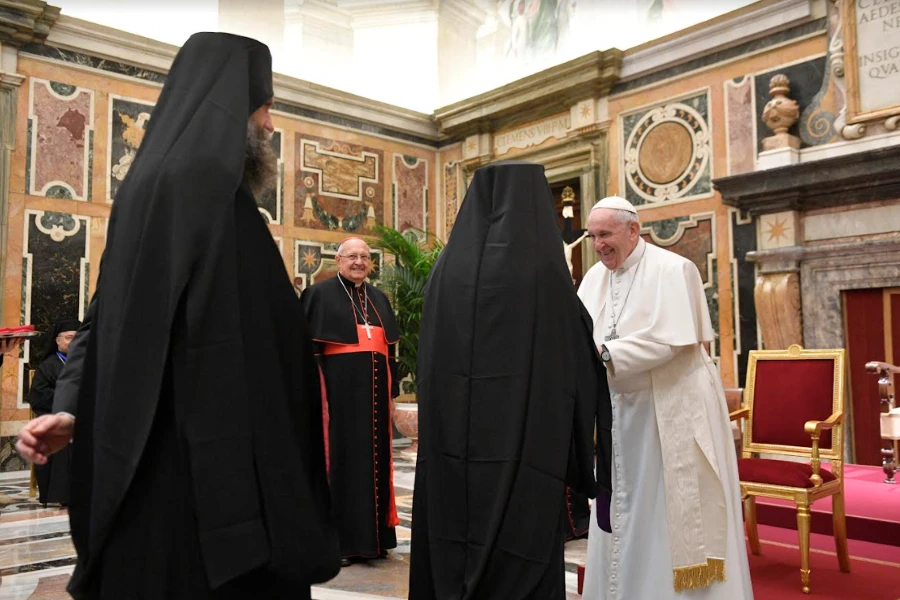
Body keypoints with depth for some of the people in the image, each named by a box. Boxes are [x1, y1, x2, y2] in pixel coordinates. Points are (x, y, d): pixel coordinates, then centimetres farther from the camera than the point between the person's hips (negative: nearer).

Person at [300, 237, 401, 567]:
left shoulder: (379, 299, 15)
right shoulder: (319, 294, -1)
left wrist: (391, 392, 11)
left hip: (373, 391, 6)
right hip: (338, 390, -5)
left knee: (373, 457, 9)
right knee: (340, 458, -1)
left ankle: (371, 534, 20)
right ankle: (337, 539, 9)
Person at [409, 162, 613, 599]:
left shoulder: (446, 270, 2)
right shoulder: (543, 270, -9)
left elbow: (429, 364, 8)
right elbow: (579, 363, -1)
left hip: (452, 450, 4)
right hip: (527, 448, -4)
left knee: (451, 560, 14)